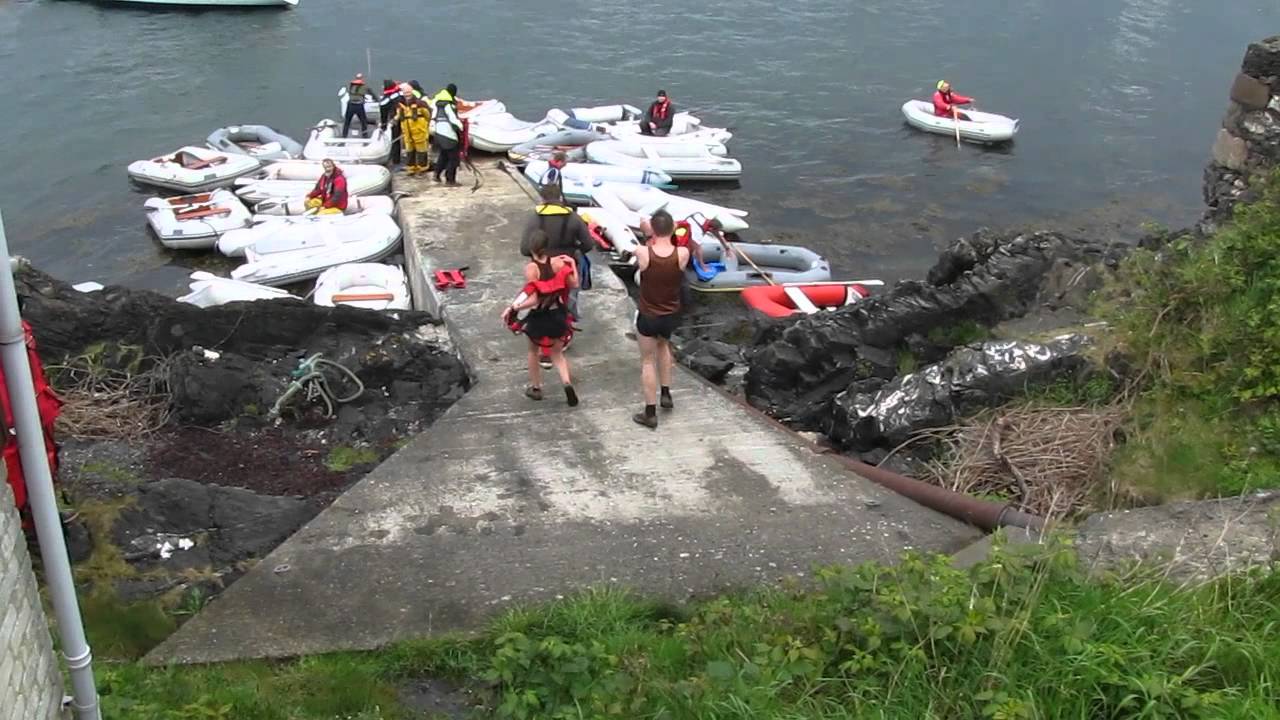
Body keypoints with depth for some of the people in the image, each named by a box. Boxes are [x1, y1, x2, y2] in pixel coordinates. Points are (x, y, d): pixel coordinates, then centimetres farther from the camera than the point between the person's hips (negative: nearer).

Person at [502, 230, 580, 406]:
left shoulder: (530, 268, -21)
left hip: (538, 317, -3)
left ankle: (535, 388, 35)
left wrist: (512, 308, -19)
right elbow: (574, 284, -4)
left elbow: (533, 300, -25)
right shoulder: (558, 262, -12)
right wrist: (572, 264, 7)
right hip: (557, 315, 3)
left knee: (533, 351, 24)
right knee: (557, 353, 20)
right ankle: (567, 383, -2)